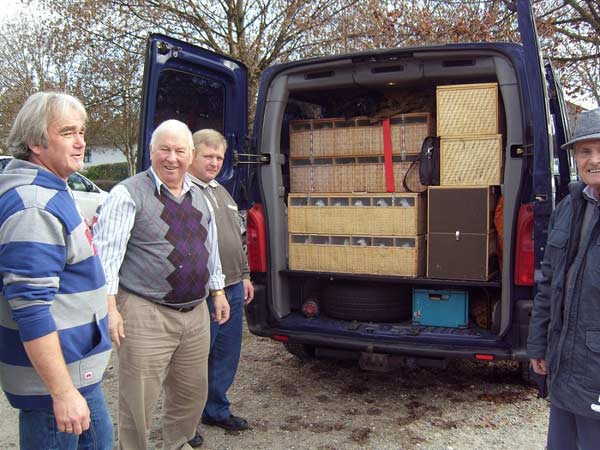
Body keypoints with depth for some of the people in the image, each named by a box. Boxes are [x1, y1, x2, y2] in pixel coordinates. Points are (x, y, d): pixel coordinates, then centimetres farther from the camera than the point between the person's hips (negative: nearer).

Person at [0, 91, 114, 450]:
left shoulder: (52, 191, 9)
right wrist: (63, 392, -26)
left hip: (79, 367, 10)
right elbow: (31, 311, -28)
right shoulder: (34, 207, -24)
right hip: (53, 374, -10)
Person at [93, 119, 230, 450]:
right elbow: (106, 252, -14)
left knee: (192, 393, 18)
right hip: (145, 314, -6)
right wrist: (110, 307, -20)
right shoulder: (128, 194, -8)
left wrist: (217, 292, 22)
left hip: (196, 313, 7)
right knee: (139, 401, 2)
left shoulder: (199, 197, 13)